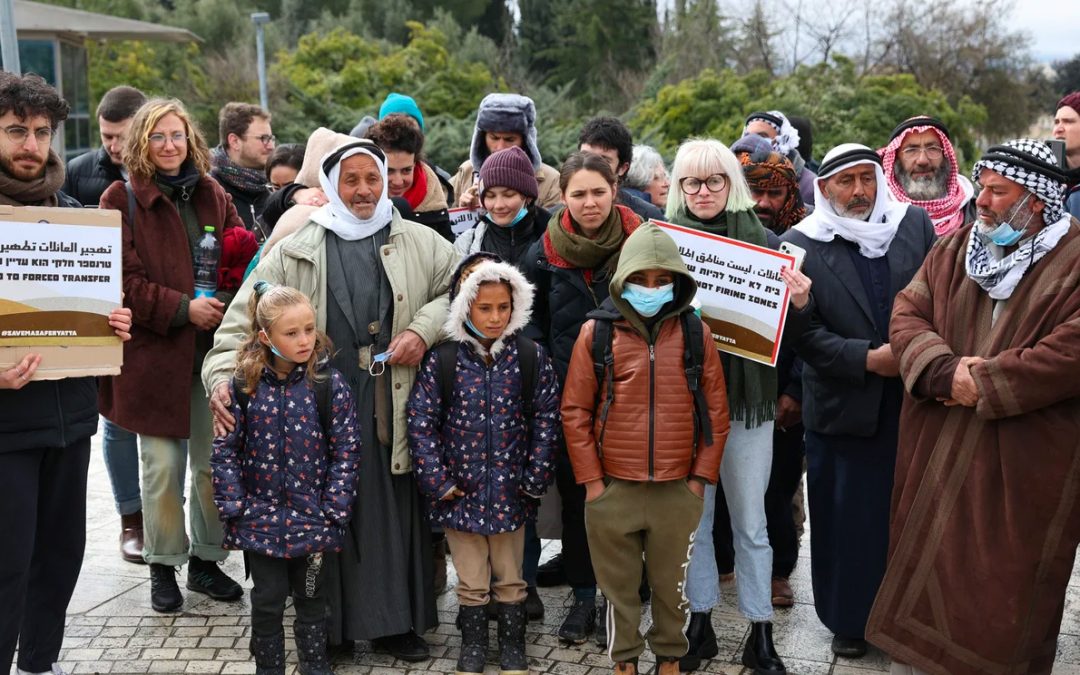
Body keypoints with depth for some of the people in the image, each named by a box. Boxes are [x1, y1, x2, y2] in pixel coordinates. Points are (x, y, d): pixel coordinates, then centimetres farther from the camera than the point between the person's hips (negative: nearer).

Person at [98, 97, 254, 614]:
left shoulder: (212, 196, 11)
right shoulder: (122, 200, -2)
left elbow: (246, 259, 13)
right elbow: (123, 280, -10)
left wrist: (226, 300, -8)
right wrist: (183, 309, -18)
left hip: (212, 347, 4)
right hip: (153, 352, -4)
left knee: (215, 463, 9)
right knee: (163, 467, 3)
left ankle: (207, 560, 24)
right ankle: (163, 566, 19)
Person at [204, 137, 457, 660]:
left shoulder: (419, 242, 11)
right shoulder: (294, 252, 7)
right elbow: (245, 319, 1)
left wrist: (423, 329, -5)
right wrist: (223, 378, -14)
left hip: (393, 406, 1)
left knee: (396, 514, 5)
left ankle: (395, 621, 19)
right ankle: (329, 626, 15)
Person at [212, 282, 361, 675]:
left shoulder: (330, 385, -8)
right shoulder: (244, 385, -5)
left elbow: (346, 452, -6)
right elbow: (225, 450, 0)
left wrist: (333, 511, -11)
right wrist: (234, 507, -6)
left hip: (311, 520, 0)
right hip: (261, 519, 1)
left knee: (310, 599, 13)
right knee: (267, 601, 11)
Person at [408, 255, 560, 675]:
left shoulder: (531, 358, -4)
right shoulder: (442, 361, -8)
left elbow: (546, 419, -1)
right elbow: (421, 421, -6)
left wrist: (536, 478, -5)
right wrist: (436, 480, -9)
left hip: (510, 493, 1)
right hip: (460, 492, -1)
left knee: (510, 578, 15)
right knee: (471, 581, 13)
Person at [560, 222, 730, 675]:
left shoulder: (695, 332, 1)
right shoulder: (596, 331, -3)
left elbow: (716, 411, 4)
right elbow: (575, 410, -1)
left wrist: (702, 476, 0)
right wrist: (591, 479, -4)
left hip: (678, 490, 1)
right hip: (613, 489, -1)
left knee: (672, 585, 12)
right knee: (618, 586, 10)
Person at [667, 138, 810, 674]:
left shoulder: (762, 240, 0)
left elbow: (786, 329, 3)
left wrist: (800, 304, -17)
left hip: (746, 396, 0)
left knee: (750, 520, 8)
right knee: (692, 516, 11)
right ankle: (699, 623, 25)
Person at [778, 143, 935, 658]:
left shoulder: (914, 225, 4)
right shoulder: (801, 244, -4)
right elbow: (803, 331, -8)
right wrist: (867, 359, -15)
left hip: (913, 398, 2)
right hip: (843, 406, -2)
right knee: (848, 517, 7)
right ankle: (849, 620, 23)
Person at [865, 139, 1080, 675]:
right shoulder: (952, 251, 10)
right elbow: (907, 315, 2)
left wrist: (984, 384, -17)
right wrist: (945, 367, -17)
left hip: (1022, 469, -5)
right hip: (937, 455, 5)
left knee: (1005, 592, 5)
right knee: (922, 572, 13)